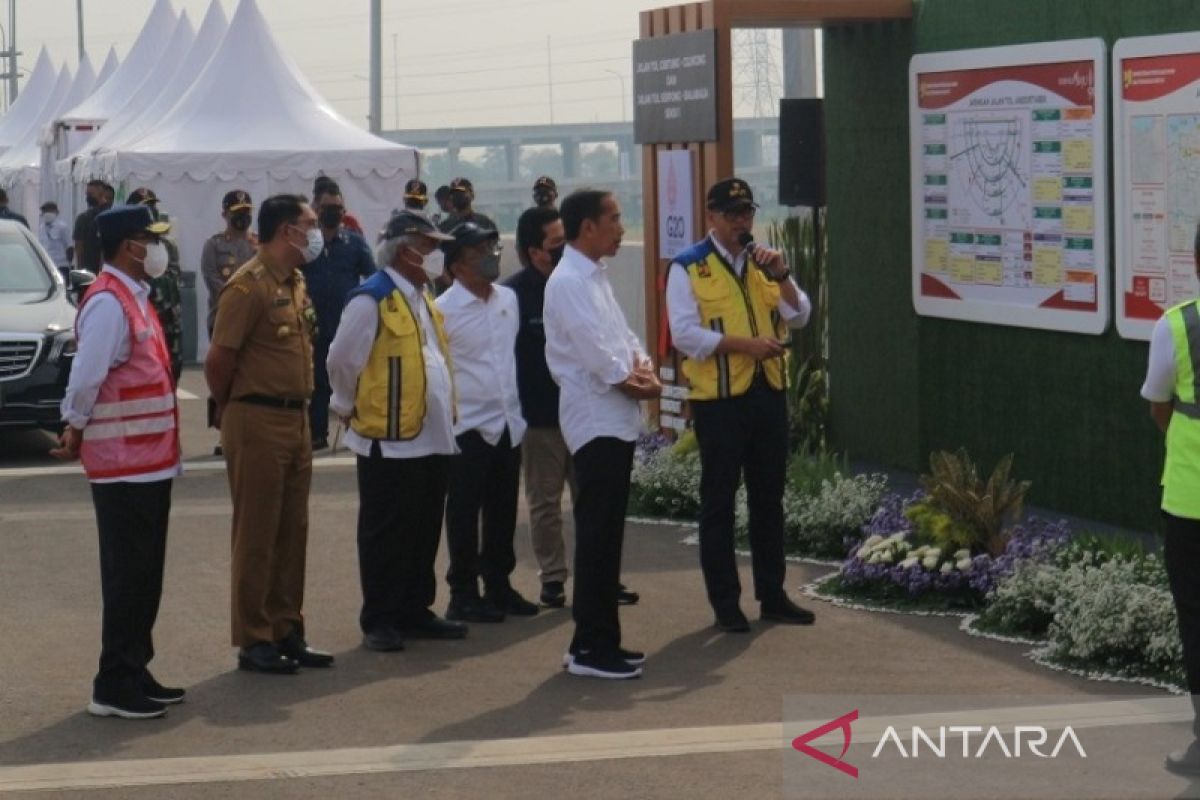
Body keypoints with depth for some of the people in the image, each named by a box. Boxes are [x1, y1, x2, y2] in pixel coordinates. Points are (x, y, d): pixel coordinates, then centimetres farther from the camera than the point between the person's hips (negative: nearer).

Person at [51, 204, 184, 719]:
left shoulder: (133, 298, 14)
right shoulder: (108, 304, -18)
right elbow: (85, 379, -23)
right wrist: (77, 433, -10)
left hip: (148, 461, 9)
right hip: (124, 464, -9)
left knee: (144, 576, 15)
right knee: (128, 576, -4)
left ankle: (135, 673, 23)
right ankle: (114, 686, 2)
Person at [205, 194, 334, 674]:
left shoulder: (296, 283, 14)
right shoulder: (249, 286, -15)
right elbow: (218, 360, -15)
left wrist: (299, 410, 14)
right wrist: (230, 413, -2)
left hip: (296, 420, 9)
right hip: (257, 423, -9)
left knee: (292, 533, 12)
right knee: (257, 535, -2)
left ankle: (286, 631, 20)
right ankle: (253, 640, 4)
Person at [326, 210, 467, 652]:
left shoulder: (424, 298, 14)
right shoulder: (371, 300, -13)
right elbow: (342, 361, -10)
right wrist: (351, 408, 1)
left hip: (431, 439, 8)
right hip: (390, 441, -8)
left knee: (424, 533, 13)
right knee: (386, 536, 0)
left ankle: (415, 612, 23)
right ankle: (379, 622, 7)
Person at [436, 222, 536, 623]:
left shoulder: (509, 300, 7)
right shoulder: (443, 310, -11)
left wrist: (519, 407, 15)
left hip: (509, 423, 6)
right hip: (469, 425, -6)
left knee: (503, 510, 12)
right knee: (465, 513, 2)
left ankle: (498, 585, 24)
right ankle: (463, 594, 10)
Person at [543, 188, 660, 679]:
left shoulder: (595, 278, 18)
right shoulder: (568, 281, -13)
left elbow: (622, 335, 17)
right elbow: (593, 350, -18)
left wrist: (643, 366, -2)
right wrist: (632, 381, -7)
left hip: (616, 421, 10)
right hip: (596, 421, -10)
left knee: (605, 534, 11)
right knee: (598, 536, -8)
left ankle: (598, 639, 17)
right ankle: (590, 647, -5)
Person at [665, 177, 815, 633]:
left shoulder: (763, 263, 12)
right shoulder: (689, 268, -5)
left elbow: (799, 317, 5)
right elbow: (684, 334, -12)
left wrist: (780, 276, -11)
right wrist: (743, 345, -19)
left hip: (769, 392, 5)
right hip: (719, 398, -5)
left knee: (769, 496, 11)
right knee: (719, 500, 1)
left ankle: (772, 595, 20)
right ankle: (724, 602, 8)